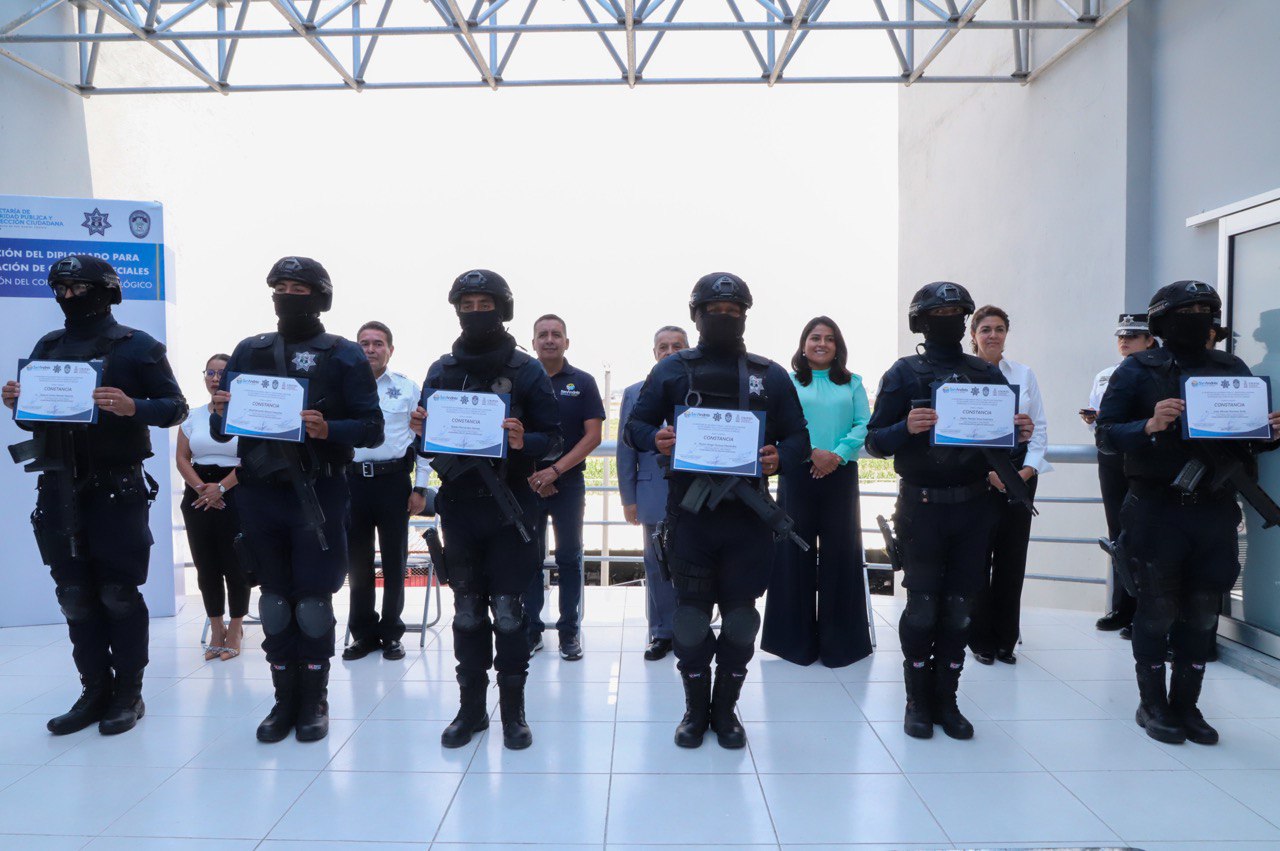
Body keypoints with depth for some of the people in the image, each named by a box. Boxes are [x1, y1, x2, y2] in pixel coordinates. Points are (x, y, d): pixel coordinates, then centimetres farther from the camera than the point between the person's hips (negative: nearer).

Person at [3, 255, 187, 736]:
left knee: (119, 595, 1)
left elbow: (176, 406, -5)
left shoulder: (136, 346, -2)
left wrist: (132, 407, -23)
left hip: (116, 488, -5)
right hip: (59, 488, 5)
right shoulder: (48, 347, 13)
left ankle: (128, 694, 11)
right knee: (75, 597, 9)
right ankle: (94, 691, 20)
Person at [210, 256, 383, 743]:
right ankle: (285, 699, 23)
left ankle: (315, 700, 17)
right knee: (274, 602, 10)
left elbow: (372, 428, -5)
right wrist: (220, 412, -10)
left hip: (318, 494, -3)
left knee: (313, 603, 2)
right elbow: (221, 429, 13)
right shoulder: (248, 351, 11)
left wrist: (329, 429, -23)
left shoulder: (345, 355, 0)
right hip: (259, 494, 4)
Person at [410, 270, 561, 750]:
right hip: (458, 504, 3)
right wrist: (421, 431, -9)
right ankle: (471, 707, 24)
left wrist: (523, 441, -23)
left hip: (507, 506, -3)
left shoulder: (527, 371, -2)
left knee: (508, 610, 3)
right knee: (467, 610, 11)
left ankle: (513, 710, 18)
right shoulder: (441, 371, 8)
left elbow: (552, 439, -3)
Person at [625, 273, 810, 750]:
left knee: (740, 617, 8)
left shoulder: (771, 376, 8)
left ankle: (726, 709, 26)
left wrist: (779, 458, -14)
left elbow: (798, 438, 8)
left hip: (749, 515, 1)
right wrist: (655, 439, -15)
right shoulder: (671, 370, 6)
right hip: (689, 513, -1)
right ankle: (695, 709, 25)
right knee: (691, 613, 7)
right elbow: (636, 425, 7)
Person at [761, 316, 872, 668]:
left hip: (840, 475, 1)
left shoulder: (852, 384, 12)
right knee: (796, 550, 1)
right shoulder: (788, 383, 7)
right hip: (798, 474, -1)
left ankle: (839, 638, 13)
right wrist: (812, 452, -15)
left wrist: (837, 455, -13)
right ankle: (797, 636, 11)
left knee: (840, 550, 3)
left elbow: (864, 425, 2)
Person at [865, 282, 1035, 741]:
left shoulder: (988, 374, 9)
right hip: (923, 507, -3)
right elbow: (875, 442, -5)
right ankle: (917, 701, 18)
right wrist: (907, 428, -24)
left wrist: (1021, 435, -10)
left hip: (974, 507, 3)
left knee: (960, 607, 8)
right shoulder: (904, 373, -1)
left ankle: (946, 700, 21)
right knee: (922, 606, 3)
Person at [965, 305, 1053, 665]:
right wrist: (988, 472, -14)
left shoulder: (1024, 374, 9)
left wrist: (1028, 469, -5)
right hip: (977, 476, -3)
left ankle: (1005, 638, 19)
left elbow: (1040, 427, 8)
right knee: (978, 558, 0)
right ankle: (980, 639, 15)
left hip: (1021, 475, 3)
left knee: (1013, 560, 7)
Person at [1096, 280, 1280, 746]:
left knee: (1202, 613, 10)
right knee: (1157, 610, 5)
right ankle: (1153, 705, 19)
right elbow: (1106, 435, -7)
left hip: (1215, 511, 4)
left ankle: (1187, 705, 25)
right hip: (1158, 511, -4)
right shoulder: (1138, 370, -2)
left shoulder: (1233, 368, 10)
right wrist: (1150, 426, -24)